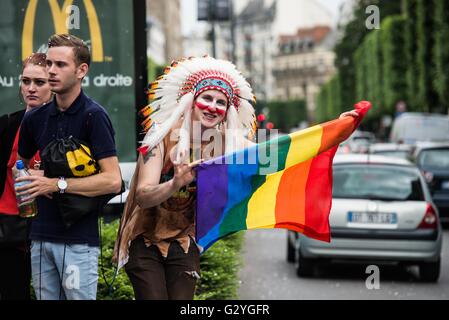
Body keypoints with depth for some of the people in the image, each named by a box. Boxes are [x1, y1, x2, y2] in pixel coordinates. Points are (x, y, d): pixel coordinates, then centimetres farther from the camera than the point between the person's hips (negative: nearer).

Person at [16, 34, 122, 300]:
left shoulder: (94, 116, -10)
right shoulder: (35, 119, 9)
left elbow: (113, 180, -17)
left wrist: (58, 184, -16)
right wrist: (37, 181, 4)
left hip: (79, 239, -6)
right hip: (41, 237, 6)